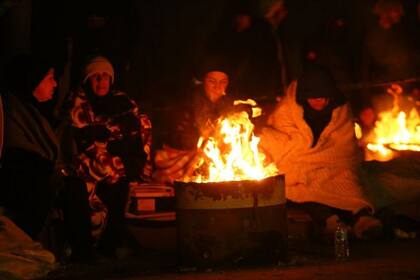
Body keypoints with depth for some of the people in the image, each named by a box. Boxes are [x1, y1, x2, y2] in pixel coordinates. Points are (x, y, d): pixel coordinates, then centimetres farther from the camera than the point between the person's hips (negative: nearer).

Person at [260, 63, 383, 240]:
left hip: (333, 167, 1)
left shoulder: (340, 110, 9)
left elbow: (346, 148, 6)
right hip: (300, 170, -1)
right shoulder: (285, 112, 2)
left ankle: (360, 215, -58)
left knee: (345, 178, -32)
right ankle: (327, 218, -59)